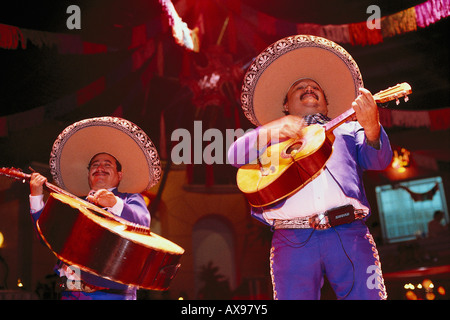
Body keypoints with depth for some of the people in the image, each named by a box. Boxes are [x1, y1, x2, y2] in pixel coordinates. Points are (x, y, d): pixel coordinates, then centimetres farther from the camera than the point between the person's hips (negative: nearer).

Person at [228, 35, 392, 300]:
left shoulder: (347, 129, 27)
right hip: (293, 240, 0)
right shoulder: (273, 135, 26)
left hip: (349, 234, 1)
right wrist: (272, 133, -7)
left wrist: (371, 128, -12)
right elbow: (235, 155, 11)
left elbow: (379, 160, 10)